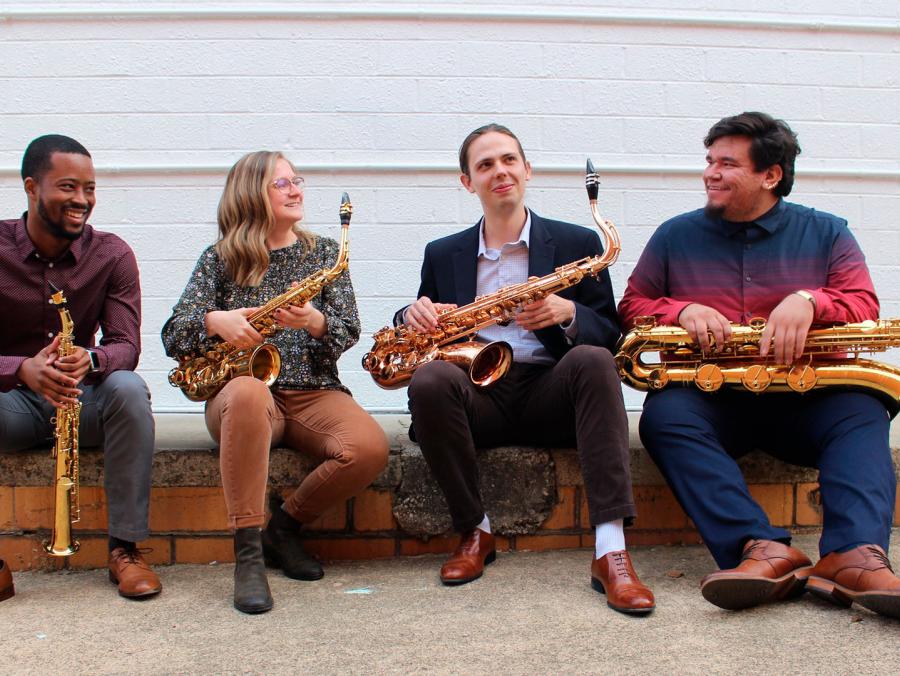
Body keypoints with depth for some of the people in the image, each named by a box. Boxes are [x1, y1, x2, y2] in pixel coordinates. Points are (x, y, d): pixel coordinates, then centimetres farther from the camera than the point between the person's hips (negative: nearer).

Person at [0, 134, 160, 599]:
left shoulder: (112, 255, -4)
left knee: (128, 389, -33)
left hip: (85, 399, 1)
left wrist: (90, 360, -35)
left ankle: (125, 548, -24)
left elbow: (126, 344, -11)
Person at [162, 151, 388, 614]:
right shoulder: (221, 258, 9)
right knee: (248, 390, -40)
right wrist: (216, 321, -20)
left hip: (314, 393, 2)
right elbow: (173, 336, 1)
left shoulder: (324, 252, 14)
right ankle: (248, 554, -33)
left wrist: (314, 322, -19)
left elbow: (348, 330, 3)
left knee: (371, 449, -29)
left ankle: (286, 525, -2)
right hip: (241, 399, -2)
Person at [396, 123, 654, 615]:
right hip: (477, 394, 1)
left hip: (549, 392, -1)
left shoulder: (577, 243, 10)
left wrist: (568, 313, -17)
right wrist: (414, 315, -8)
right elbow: (427, 329, 17)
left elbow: (610, 334, 6)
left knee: (592, 360, -32)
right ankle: (474, 532, -14)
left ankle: (610, 551, -37)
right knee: (429, 380, -31)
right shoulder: (442, 255, 16)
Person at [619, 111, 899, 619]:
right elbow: (633, 304, 9)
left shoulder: (826, 233, 11)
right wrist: (682, 310, -13)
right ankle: (766, 550, -45)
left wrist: (808, 301, -21)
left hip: (804, 399, 1)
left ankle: (856, 556, -46)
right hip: (710, 398, 0)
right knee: (663, 415, -32)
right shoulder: (675, 236, 12)